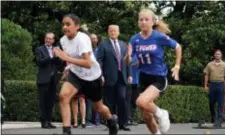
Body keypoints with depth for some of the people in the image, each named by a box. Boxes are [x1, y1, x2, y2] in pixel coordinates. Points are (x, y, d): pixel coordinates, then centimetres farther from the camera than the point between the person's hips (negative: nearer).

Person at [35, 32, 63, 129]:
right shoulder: (39, 49, 2)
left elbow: (59, 63, 7)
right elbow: (40, 62, -12)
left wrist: (56, 56, -12)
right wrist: (50, 56, -21)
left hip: (53, 79, 5)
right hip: (44, 79, -5)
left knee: (51, 102, 6)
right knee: (43, 102, -5)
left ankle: (48, 121, 10)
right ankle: (43, 122, -5)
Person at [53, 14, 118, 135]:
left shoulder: (82, 39, -29)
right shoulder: (63, 40, -8)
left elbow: (88, 63, -38)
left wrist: (67, 58, -42)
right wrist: (69, 67, 2)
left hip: (92, 76, -4)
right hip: (76, 74, 4)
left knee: (98, 107, 14)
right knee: (63, 95, -25)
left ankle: (112, 120, 49)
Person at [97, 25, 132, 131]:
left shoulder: (123, 44, 16)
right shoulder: (103, 44, 2)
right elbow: (99, 61, -4)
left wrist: (129, 74, 10)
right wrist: (100, 75, -13)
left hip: (121, 76, 3)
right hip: (109, 77, -3)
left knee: (122, 99, -6)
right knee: (110, 102, 2)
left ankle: (122, 123, 1)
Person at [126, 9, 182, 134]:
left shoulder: (159, 37, -14)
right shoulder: (135, 39, -4)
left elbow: (178, 47, 0)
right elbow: (128, 61, 0)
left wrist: (177, 66, -3)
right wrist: (128, 55, -22)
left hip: (159, 78, -5)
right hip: (144, 78, 5)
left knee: (141, 102, -30)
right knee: (147, 115, 11)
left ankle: (161, 114, -1)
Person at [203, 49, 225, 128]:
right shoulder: (210, 64, 6)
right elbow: (206, 75, 8)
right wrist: (206, 85, 2)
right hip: (212, 84, 1)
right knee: (211, 102, 8)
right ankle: (213, 117, 27)